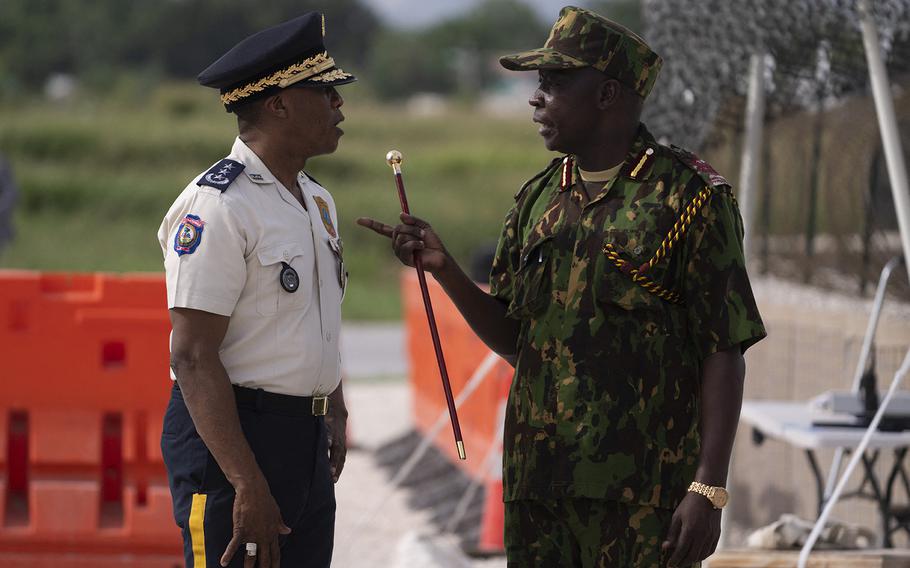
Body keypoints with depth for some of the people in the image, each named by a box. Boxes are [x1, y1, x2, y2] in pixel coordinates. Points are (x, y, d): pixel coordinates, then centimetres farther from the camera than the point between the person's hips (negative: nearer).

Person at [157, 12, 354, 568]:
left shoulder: (316, 200, 13)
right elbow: (193, 357, -21)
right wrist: (248, 483, -24)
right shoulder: (217, 206, -16)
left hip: (307, 439, 9)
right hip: (232, 438, -9)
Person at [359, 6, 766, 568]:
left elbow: (724, 353, -8)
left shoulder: (690, 198, -6)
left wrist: (709, 489, -15)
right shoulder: (539, 200, 13)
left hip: (646, 493, -6)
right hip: (542, 480, 6)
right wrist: (443, 268, 2)